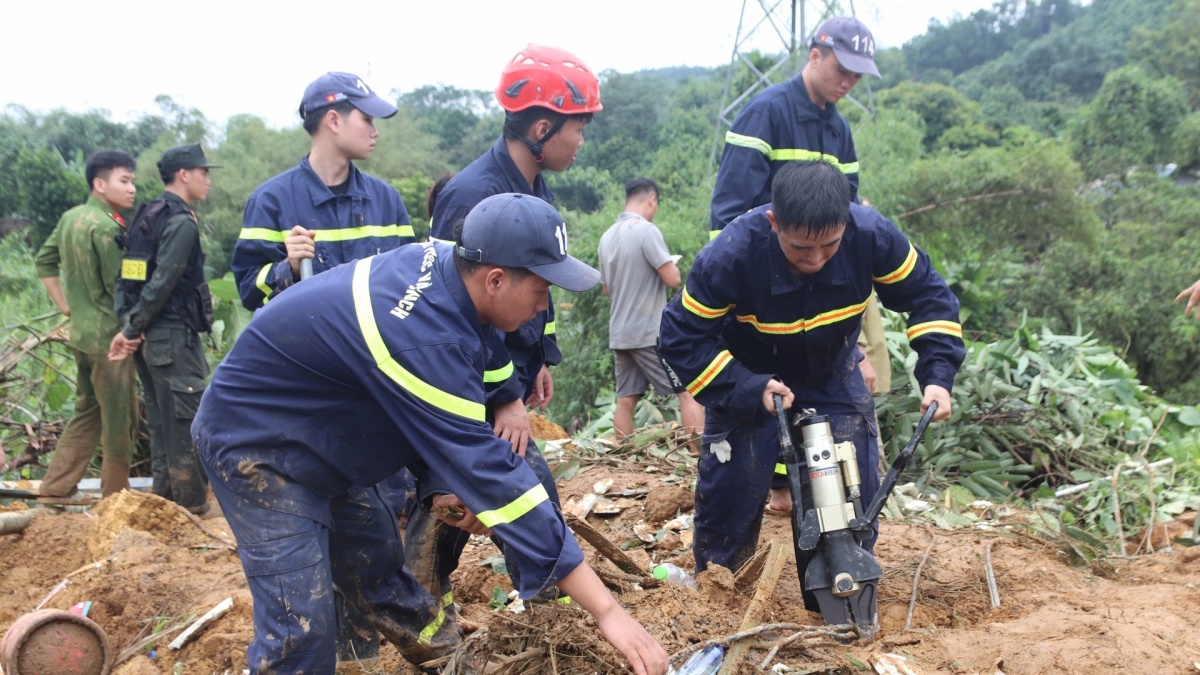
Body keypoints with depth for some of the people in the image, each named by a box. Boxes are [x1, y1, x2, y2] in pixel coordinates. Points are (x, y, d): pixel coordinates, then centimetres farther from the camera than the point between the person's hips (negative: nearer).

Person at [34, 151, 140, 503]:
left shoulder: (71, 217, 8)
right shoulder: (106, 227, -19)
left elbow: (44, 261, 17)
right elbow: (120, 288, -19)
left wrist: (65, 305, 16)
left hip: (81, 332, 9)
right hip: (110, 336, -9)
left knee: (87, 410, 19)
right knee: (119, 420, 3)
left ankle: (56, 487, 23)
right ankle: (115, 497, 13)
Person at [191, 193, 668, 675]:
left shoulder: (438, 261, -10)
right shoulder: (425, 339, -37)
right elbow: (488, 472, -38)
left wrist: (462, 488, -3)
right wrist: (606, 609, -35)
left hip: (317, 440, 9)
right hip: (256, 442, -9)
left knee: (380, 570, 16)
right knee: (301, 630, -10)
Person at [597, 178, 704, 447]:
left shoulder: (607, 237, 10)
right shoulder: (647, 230, -12)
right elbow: (673, 279, -16)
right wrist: (672, 265, 4)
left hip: (619, 333, 7)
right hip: (651, 332, -7)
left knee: (625, 399, 8)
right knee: (688, 391, -2)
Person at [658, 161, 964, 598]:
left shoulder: (872, 235, -29)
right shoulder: (730, 257, -36)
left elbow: (927, 295, -12)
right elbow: (681, 339, -25)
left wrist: (937, 374, -23)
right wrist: (749, 390, -33)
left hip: (833, 376, 3)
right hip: (748, 380, -2)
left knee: (855, 488, -2)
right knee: (731, 492, -4)